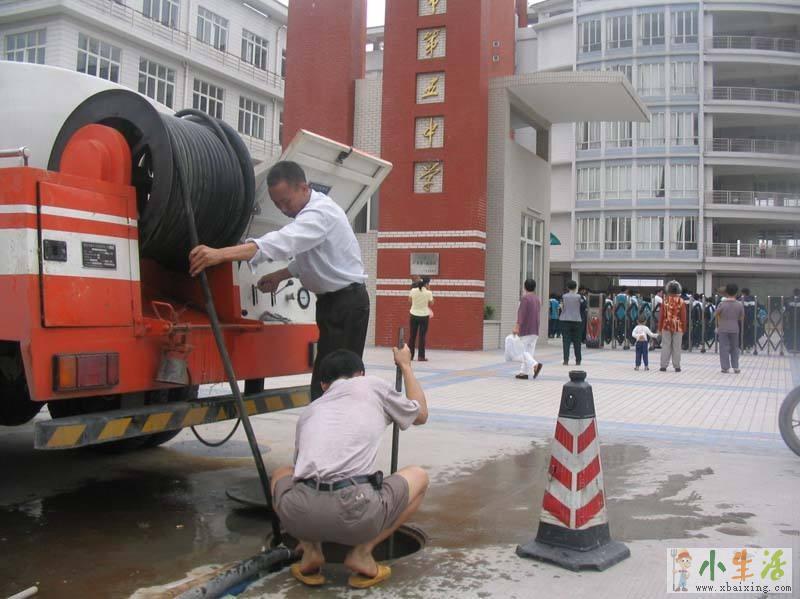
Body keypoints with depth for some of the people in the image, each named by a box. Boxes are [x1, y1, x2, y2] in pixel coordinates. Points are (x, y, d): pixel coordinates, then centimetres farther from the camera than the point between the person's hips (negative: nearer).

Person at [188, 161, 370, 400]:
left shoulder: (321, 212, -22)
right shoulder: (309, 212, 10)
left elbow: (283, 242, -39)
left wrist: (220, 254, -49)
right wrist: (279, 275, 4)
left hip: (347, 302, -10)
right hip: (333, 301, 10)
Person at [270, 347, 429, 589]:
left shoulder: (309, 411, 29)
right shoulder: (371, 385, 19)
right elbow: (421, 414, 35)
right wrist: (405, 366, 51)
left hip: (299, 514, 4)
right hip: (357, 513, -4)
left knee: (282, 474, 38)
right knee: (418, 477, 25)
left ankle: (310, 550, 17)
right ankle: (362, 553, 10)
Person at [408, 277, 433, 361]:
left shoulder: (413, 290, -5)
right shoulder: (428, 293, -13)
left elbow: (409, 300, 10)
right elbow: (431, 303, 0)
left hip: (414, 315, 3)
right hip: (424, 316, -3)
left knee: (412, 335, 11)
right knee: (422, 336, 3)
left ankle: (410, 355, 15)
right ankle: (421, 356, 2)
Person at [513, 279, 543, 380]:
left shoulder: (525, 297, -12)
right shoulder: (538, 299, 12)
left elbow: (521, 313, -21)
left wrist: (517, 326, -25)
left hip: (525, 329, -7)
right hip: (535, 330, 7)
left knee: (523, 351, -3)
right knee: (529, 351, 6)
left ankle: (535, 365, -23)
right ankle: (524, 372, 3)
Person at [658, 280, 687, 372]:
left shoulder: (665, 300, -3)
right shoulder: (681, 301, -4)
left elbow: (661, 315, -1)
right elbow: (683, 316, -3)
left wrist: (660, 328, 6)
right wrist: (683, 329, 6)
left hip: (666, 327, 1)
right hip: (678, 327, 0)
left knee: (665, 346, 3)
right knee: (677, 347, 4)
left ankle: (664, 366, 2)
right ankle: (677, 366, 7)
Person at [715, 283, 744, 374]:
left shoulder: (722, 304, -11)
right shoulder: (739, 304, -5)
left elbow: (716, 315, -3)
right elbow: (742, 318, 3)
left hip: (723, 329, -2)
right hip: (735, 329, 2)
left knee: (724, 348, 3)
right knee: (734, 348, 13)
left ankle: (725, 367, 3)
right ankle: (736, 367, 14)